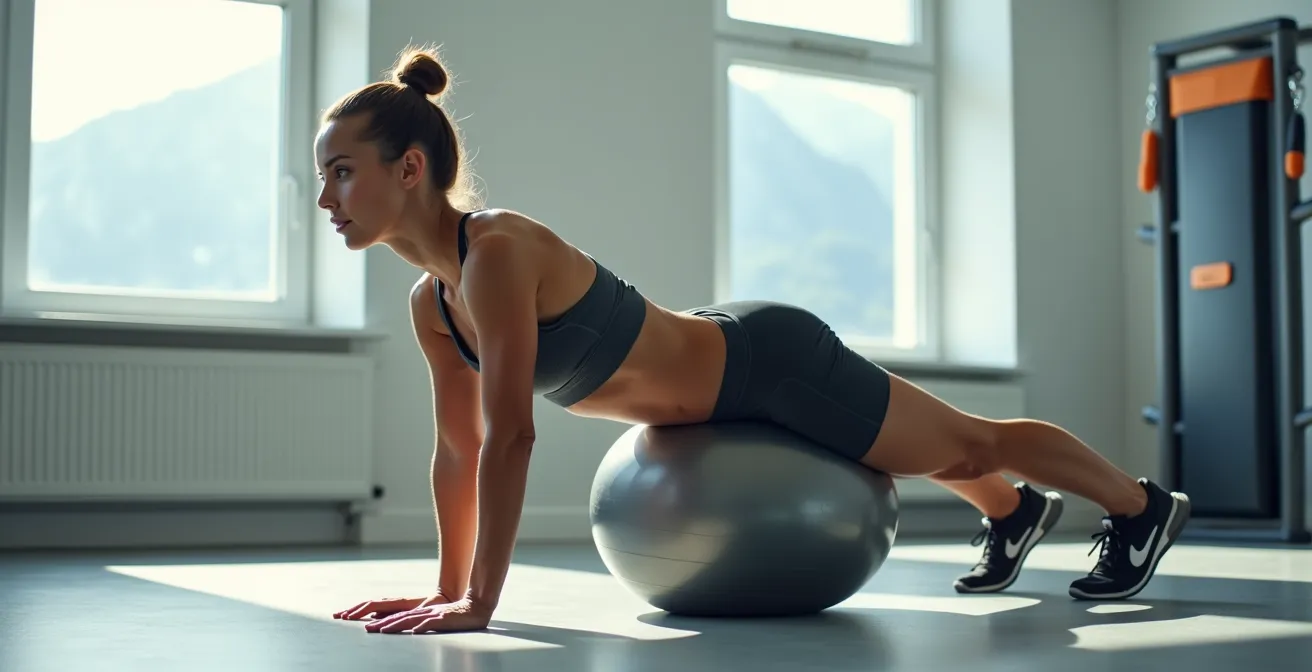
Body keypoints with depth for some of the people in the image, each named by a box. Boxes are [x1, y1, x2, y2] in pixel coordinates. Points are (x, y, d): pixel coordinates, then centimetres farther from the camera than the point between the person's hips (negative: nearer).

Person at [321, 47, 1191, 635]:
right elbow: (459, 447, 2)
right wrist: (448, 586, 2)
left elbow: (509, 435, -34)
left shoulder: (497, 249, -32)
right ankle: (1015, 512, 60)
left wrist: (479, 601, -30)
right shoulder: (431, 300, -6)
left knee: (970, 443, 14)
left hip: (772, 361, -8)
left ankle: (1146, 505, 37)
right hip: (725, 371, 8)